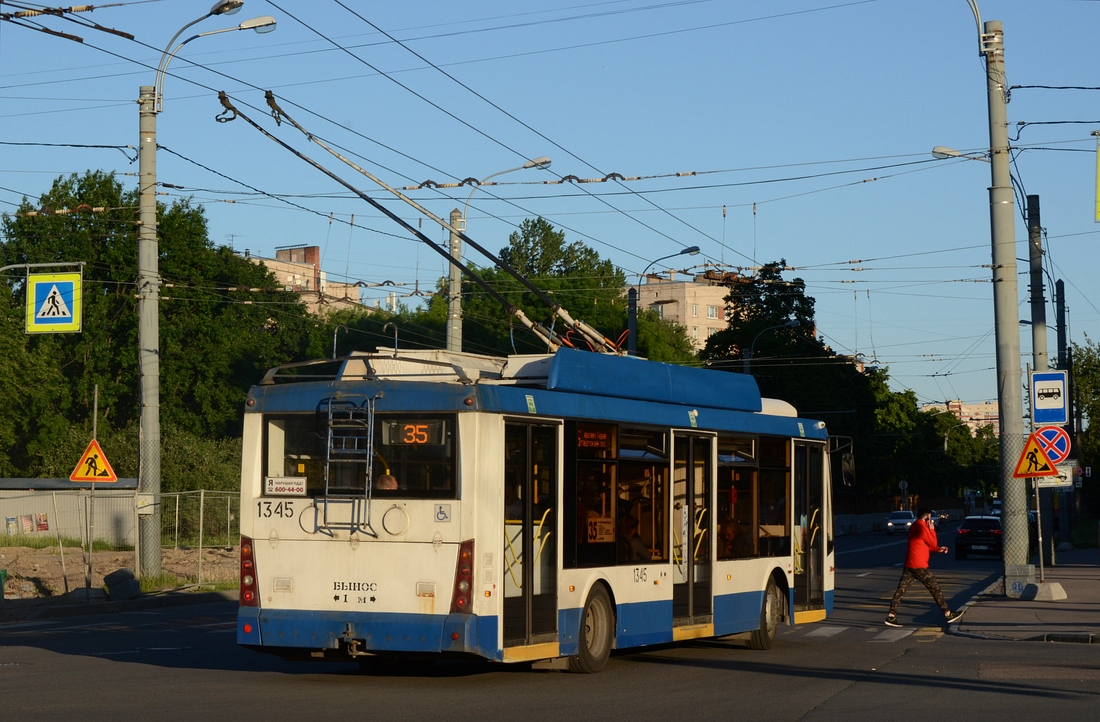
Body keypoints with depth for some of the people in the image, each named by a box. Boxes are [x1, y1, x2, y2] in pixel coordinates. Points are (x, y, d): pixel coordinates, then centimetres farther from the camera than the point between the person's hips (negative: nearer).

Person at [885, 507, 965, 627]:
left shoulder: (915, 526, 17)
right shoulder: (922, 527, -14)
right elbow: (933, 543, -6)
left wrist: (938, 549, 15)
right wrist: (932, 530, 3)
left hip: (909, 564, 9)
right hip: (919, 565, -9)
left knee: (902, 589, 2)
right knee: (935, 588, 3)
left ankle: (891, 616, -6)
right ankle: (948, 614, 10)